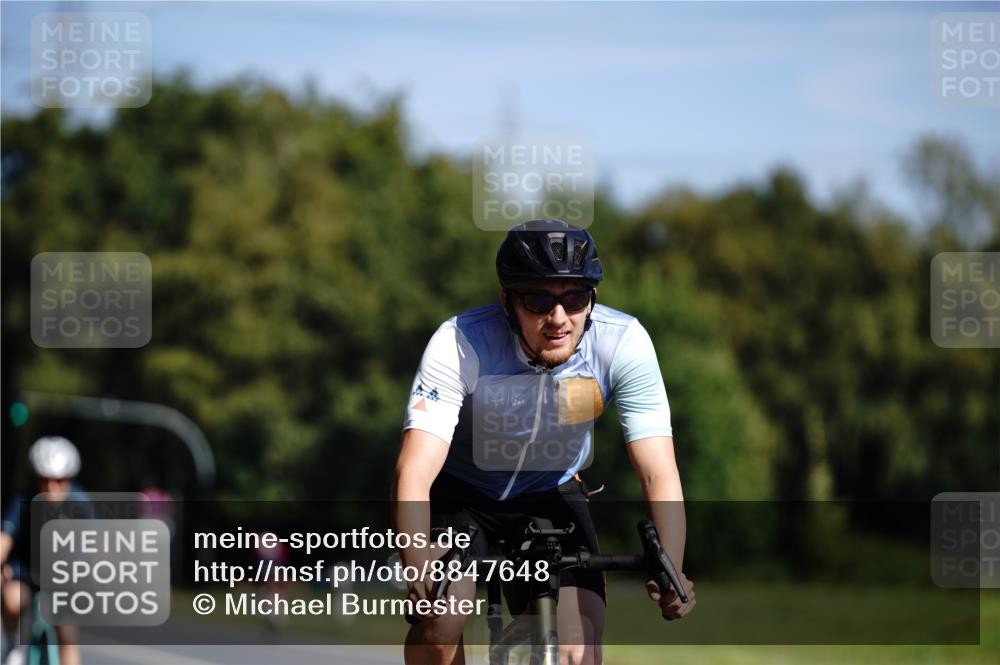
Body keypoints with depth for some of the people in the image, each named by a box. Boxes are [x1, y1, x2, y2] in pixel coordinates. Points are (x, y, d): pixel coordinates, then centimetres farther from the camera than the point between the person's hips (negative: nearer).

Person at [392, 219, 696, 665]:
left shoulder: (624, 342, -26)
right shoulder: (459, 344, -32)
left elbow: (658, 474, -27)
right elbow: (414, 471, -40)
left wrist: (670, 572, -43)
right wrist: (418, 564, -56)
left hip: (551, 497, 2)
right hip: (460, 492, -2)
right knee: (440, 620, -28)